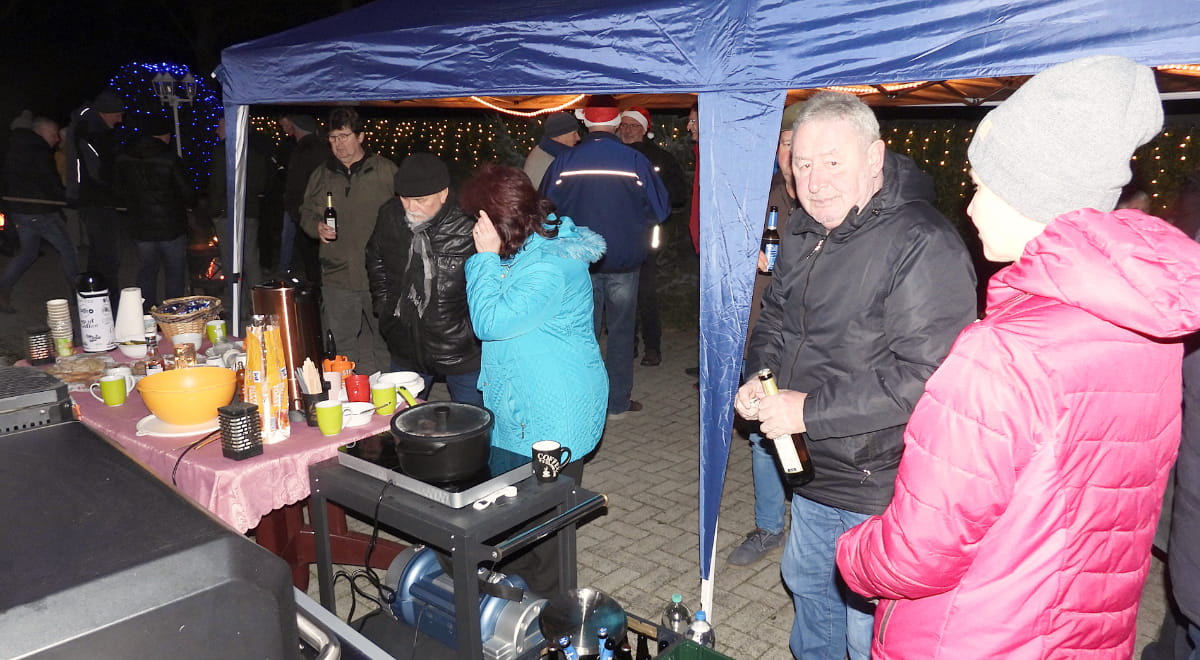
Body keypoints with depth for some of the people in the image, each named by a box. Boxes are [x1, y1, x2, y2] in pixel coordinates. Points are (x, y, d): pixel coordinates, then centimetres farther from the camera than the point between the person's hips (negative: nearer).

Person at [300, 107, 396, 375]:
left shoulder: (386, 171, 0)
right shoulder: (322, 175, 11)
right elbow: (306, 212, 20)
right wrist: (316, 226, -3)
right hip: (336, 275, 3)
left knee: (381, 346, 6)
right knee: (341, 346, 11)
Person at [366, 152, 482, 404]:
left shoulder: (468, 230, -21)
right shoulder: (390, 216, -4)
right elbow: (375, 258, 16)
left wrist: (472, 332, -13)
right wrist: (383, 305, 12)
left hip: (461, 353, -5)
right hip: (406, 350, 5)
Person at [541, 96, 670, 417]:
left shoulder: (564, 162, -6)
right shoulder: (634, 161, -10)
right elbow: (660, 210, -4)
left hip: (579, 262, 1)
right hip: (623, 263, -1)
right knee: (621, 332, 11)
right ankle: (618, 401, 17)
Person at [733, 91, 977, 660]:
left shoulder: (923, 245, -24)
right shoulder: (803, 235, 5)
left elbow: (918, 375, -30)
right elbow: (776, 319, 17)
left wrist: (810, 411, -26)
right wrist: (759, 378, -2)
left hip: (880, 485, -8)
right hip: (813, 469, 8)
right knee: (806, 582, 29)